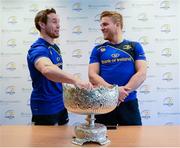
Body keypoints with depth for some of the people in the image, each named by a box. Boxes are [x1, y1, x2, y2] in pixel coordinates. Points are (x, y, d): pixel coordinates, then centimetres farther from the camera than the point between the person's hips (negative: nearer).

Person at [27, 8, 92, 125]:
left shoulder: (55, 47, 8)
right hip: (45, 108, -8)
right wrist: (75, 80, -58)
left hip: (60, 104, 9)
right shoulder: (38, 49, -22)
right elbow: (47, 69, -45)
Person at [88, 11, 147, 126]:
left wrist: (124, 91, -15)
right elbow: (92, 75, -3)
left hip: (129, 102, 0)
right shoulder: (98, 50, 7)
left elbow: (142, 74, -3)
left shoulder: (135, 47, 5)